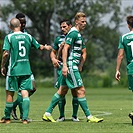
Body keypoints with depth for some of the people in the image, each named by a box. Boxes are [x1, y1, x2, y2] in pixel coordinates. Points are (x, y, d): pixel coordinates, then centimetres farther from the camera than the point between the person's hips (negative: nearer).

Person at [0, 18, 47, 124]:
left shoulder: (9, 37, -5)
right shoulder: (28, 36, 6)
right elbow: (40, 47, 16)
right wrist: (46, 47, 38)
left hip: (13, 70, -2)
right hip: (26, 70, 2)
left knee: (10, 93, 8)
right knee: (25, 93, -1)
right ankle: (25, 118, -11)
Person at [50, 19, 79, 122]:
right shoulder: (59, 39, 14)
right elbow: (53, 52, 21)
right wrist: (53, 59, 2)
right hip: (61, 67, 2)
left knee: (75, 92, -3)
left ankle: (75, 115, 6)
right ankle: (62, 115, 8)